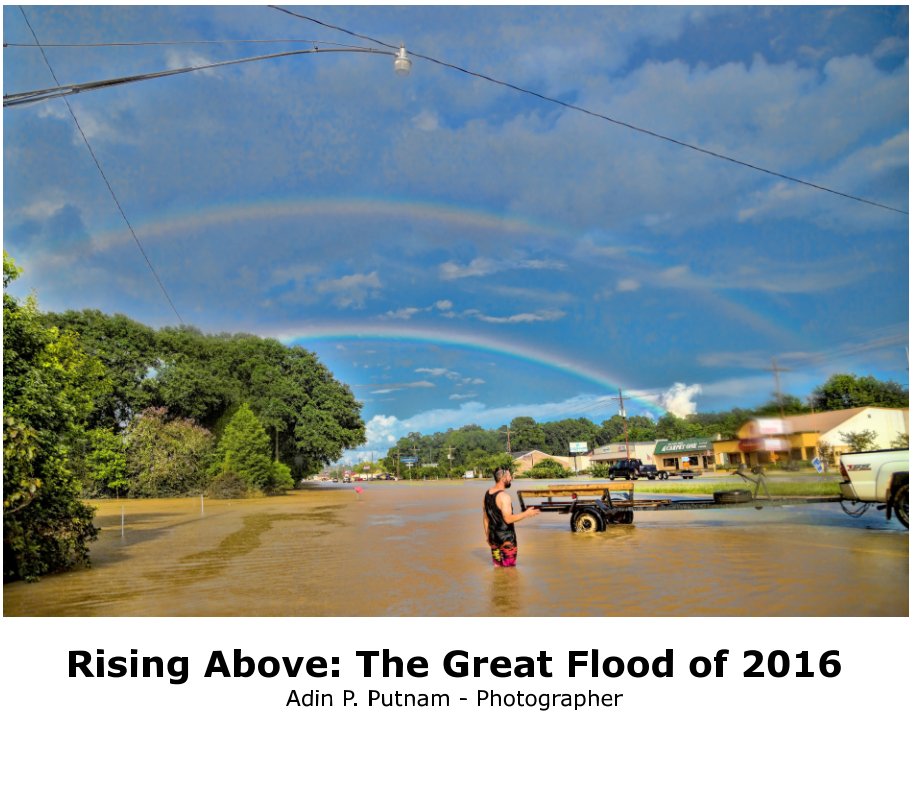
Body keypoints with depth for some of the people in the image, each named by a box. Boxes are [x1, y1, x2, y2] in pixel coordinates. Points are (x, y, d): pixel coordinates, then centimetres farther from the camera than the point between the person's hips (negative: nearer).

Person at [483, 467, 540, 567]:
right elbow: (508, 519, -25)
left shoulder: (487, 494, 5)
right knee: (509, 568, 3)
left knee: (497, 567, 16)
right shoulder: (504, 496, -20)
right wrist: (527, 513, -18)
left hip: (493, 536, 8)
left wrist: (487, 535, 20)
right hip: (506, 538, -8)